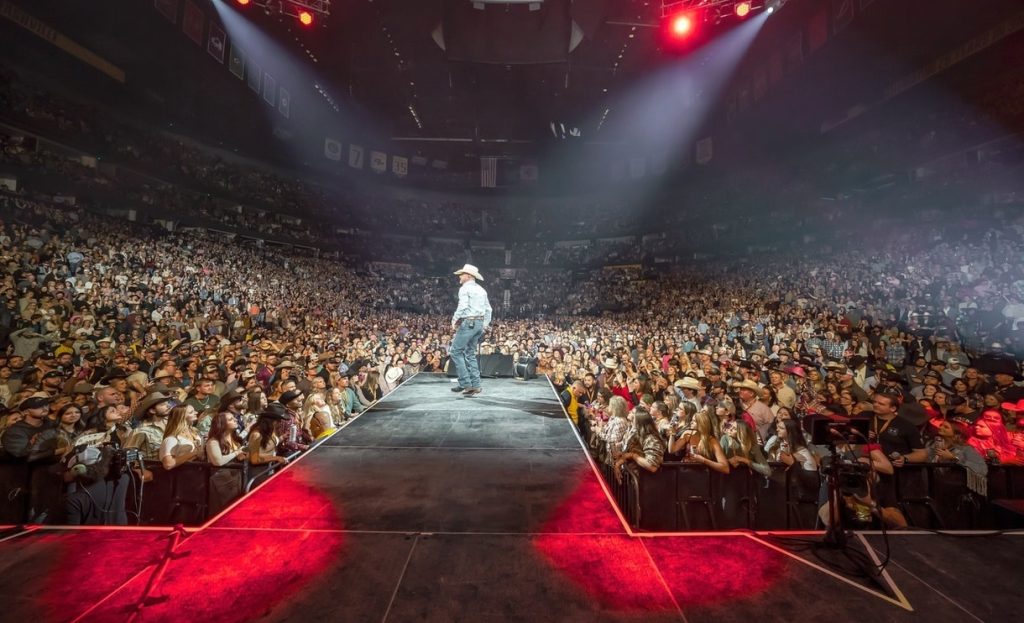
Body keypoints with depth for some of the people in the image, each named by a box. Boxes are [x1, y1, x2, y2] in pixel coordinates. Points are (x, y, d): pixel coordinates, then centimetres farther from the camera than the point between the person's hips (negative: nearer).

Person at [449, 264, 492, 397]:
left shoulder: (465, 288, -6)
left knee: (456, 351, -2)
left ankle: (466, 383, -7)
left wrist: (454, 320, -10)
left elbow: (462, 307, -19)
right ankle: (475, 385, 10)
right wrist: (485, 325, 20)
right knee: (470, 353, 13)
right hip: (479, 323, 8)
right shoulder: (481, 290, 18)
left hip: (468, 322, -8)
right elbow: (488, 309, 17)